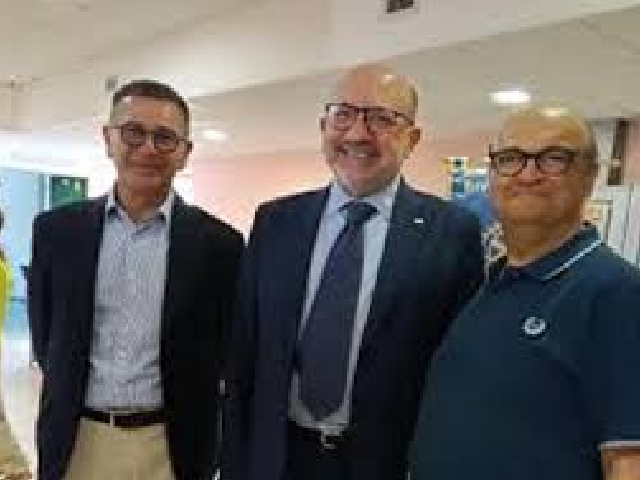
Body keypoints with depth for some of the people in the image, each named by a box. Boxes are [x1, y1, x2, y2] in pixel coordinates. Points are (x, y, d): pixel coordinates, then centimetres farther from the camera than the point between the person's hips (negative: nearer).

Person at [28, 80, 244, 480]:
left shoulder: (219, 243, -9)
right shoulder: (56, 229, -2)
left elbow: (224, 351, 1)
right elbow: (46, 338, 7)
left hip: (170, 446, -1)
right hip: (74, 441, 2)